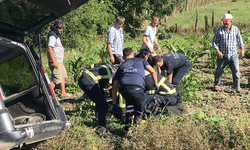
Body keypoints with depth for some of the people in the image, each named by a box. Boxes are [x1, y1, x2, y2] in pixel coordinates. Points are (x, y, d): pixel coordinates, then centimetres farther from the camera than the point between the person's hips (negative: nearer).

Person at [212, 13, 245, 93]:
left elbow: (239, 39, 17)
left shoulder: (236, 29, 0)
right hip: (222, 55, 0)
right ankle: (216, 85, 34)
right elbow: (214, 42, -3)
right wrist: (218, 51, -14)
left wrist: (242, 49, 18)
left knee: (236, 70, -8)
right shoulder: (219, 30, -6)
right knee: (219, 70, 11)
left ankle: (237, 88, 3)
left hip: (233, 54, 1)